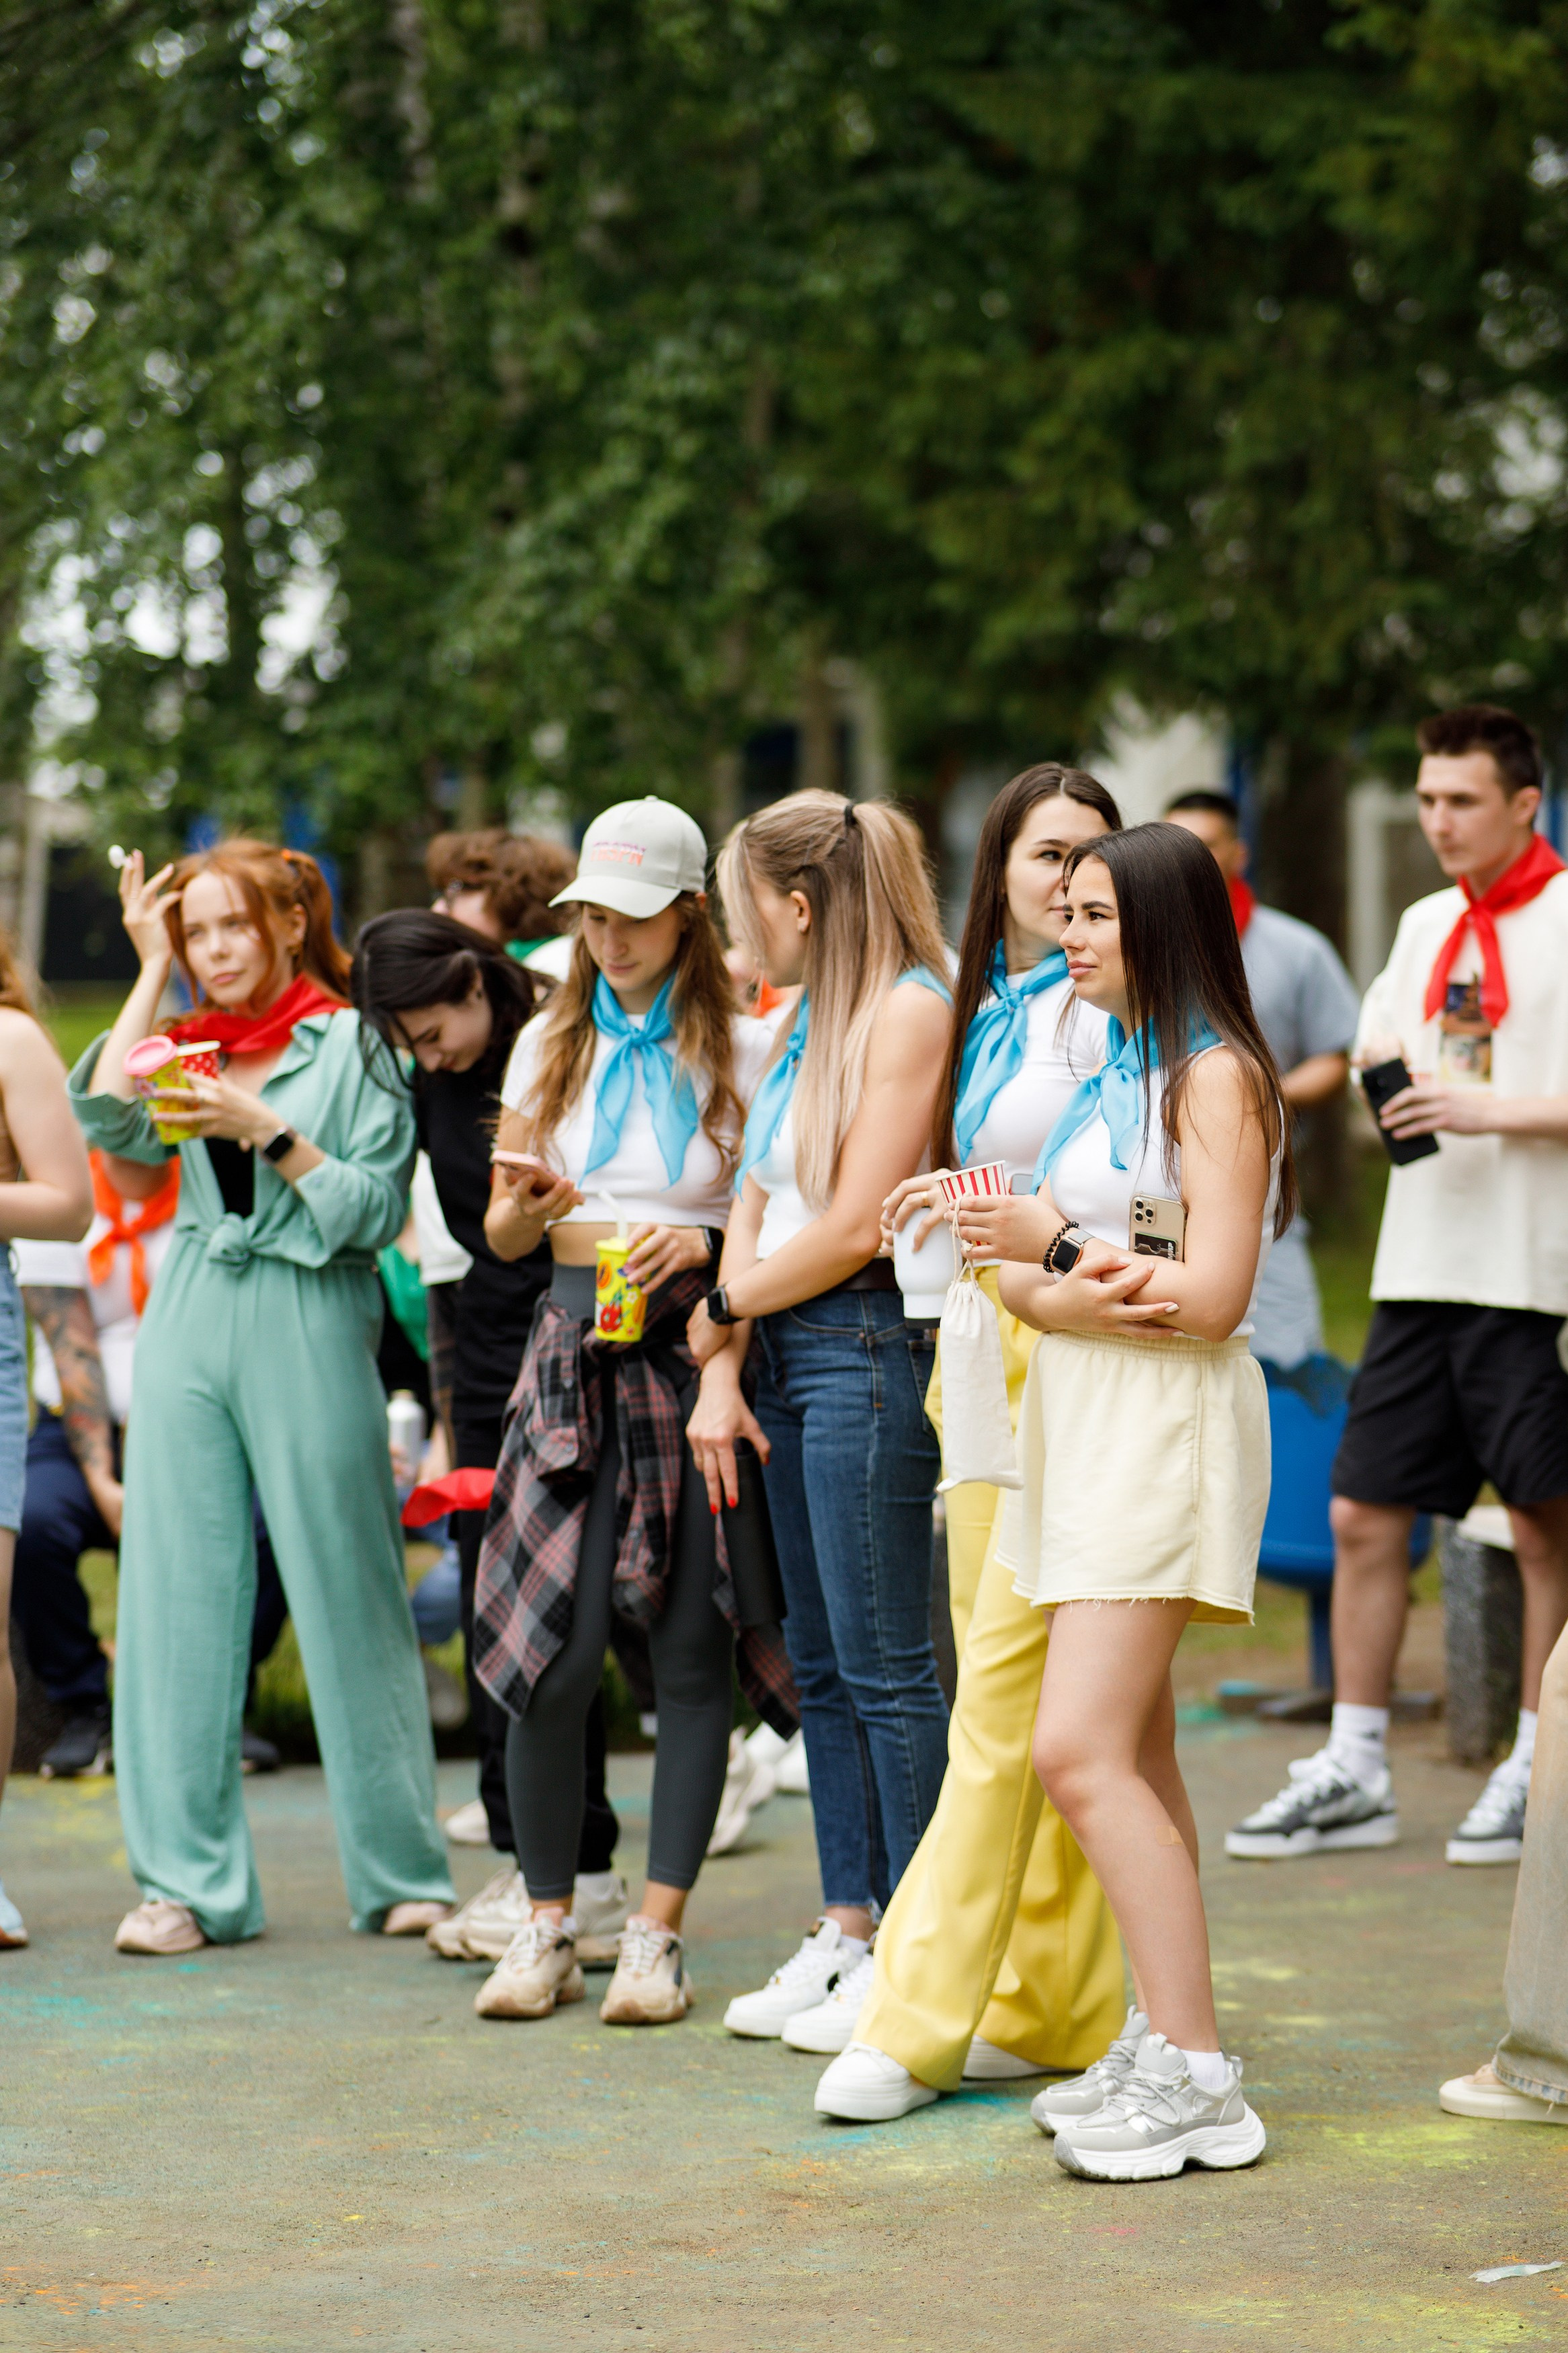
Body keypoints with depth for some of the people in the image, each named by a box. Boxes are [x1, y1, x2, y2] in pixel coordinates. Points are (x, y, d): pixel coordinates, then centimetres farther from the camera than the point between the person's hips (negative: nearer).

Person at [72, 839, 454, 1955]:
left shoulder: (354, 1043, 1)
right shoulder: (192, 1045, 16)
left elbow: (376, 1210, -5)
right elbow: (110, 1126, -2)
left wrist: (268, 1133, -15)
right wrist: (151, 972, 3)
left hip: (311, 1333, -5)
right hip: (190, 1326, 5)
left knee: (349, 1599, -1)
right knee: (179, 1600, 1)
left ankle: (405, 1874, 8)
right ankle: (191, 1880, 7)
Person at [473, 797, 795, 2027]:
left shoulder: (745, 1050, 2)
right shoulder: (551, 1043, 11)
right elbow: (503, 1235, 12)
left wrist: (706, 1242, -16)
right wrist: (524, 1210, -9)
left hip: (698, 1353, -2)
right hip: (577, 1352, 2)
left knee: (691, 1654, -1)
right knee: (555, 1657, -5)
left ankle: (659, 1935, 8)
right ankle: (548, 1926, 9)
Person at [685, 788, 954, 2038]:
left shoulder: (909, 1009, -11)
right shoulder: (809, 1017, 17)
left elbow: (855, 1229, -16)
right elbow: (756, 1201, 13)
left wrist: (721, 1307, -3)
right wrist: (722, 1370, 2)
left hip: (869, 1347, -9)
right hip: (787, 1353, 9)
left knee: (886, 1664, -5)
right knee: (822, 1662, 11)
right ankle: (847, 1929, 18)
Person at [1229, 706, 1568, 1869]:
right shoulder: (1428, 925, 15)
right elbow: (1375, 1047, 24)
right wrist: (1382, 1082, 2)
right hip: (1423, 1265, 7)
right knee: (1364, 1511, 5)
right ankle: (1353, 1772, 13)